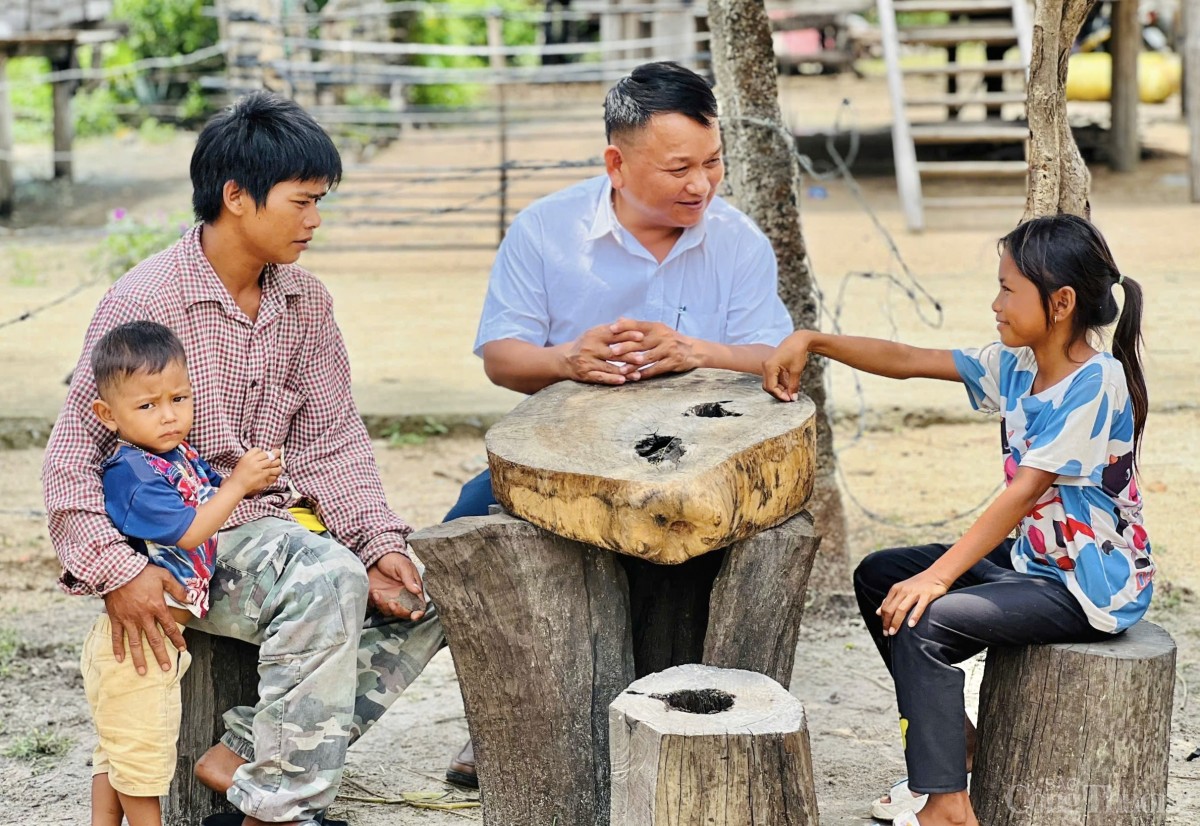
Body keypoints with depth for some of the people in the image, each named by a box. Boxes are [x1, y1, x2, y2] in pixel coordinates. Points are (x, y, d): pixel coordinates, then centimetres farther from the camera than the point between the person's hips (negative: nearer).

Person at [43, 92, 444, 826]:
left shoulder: (307, 303, 6)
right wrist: (115, 570, -27)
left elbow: (331, 441, 6)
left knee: (429, 593, -8)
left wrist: (380, 542, -10)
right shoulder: (144, 302, -14)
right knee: (327, 577, -33)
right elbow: (73, 453, -13)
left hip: (278, 524, 8)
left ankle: (248, 757, -8)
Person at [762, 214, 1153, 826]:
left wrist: (939, 575, -30)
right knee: (878, 577, 11)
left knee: (923, 621, -25)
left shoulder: (1095, 384, -22)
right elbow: (905, 362, 7)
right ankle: (953, 742, 19)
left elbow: (1023, 493, -28)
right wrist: (811, 341, -4)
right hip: (1033, 558, 10)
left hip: (1092, 587, -10)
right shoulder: (1016, 368, 3)